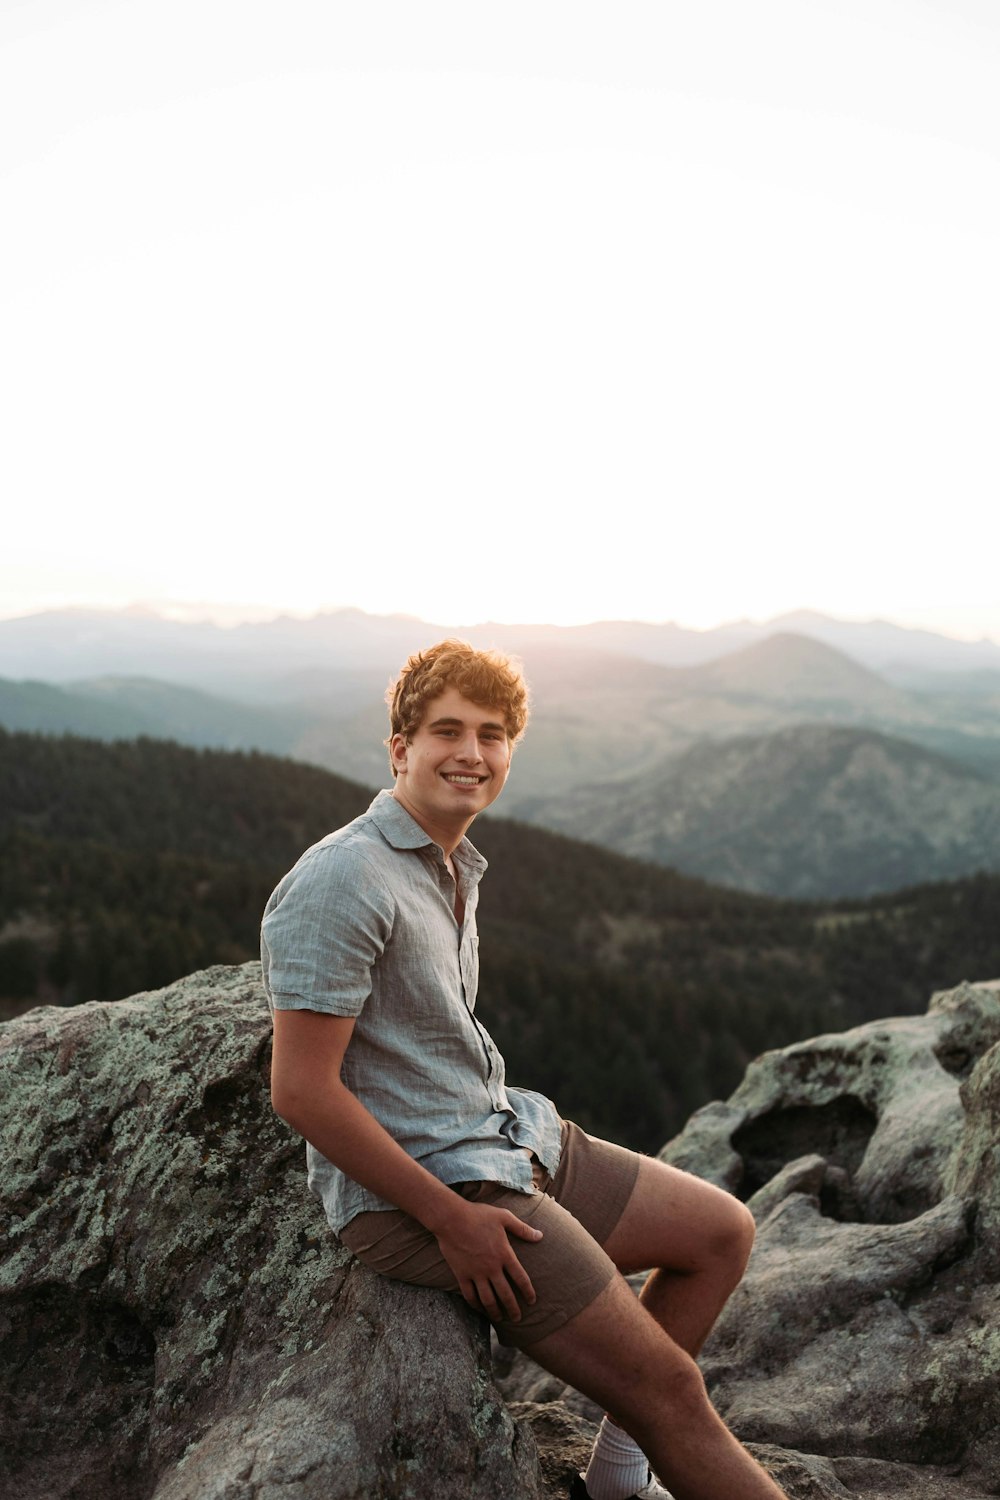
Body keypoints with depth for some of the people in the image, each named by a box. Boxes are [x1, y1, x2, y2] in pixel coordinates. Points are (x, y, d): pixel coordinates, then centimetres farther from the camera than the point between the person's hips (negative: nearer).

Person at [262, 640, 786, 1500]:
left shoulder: (459, 867, 10)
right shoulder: (342, 881, -20)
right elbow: (301, 1089, -22)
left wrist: (518, 1128, 11)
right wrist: (450, 1216, -19)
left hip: (504, 1139, 10)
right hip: (414, 1186, -10)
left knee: (722, 1232, 12)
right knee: (666, 1380, -11)